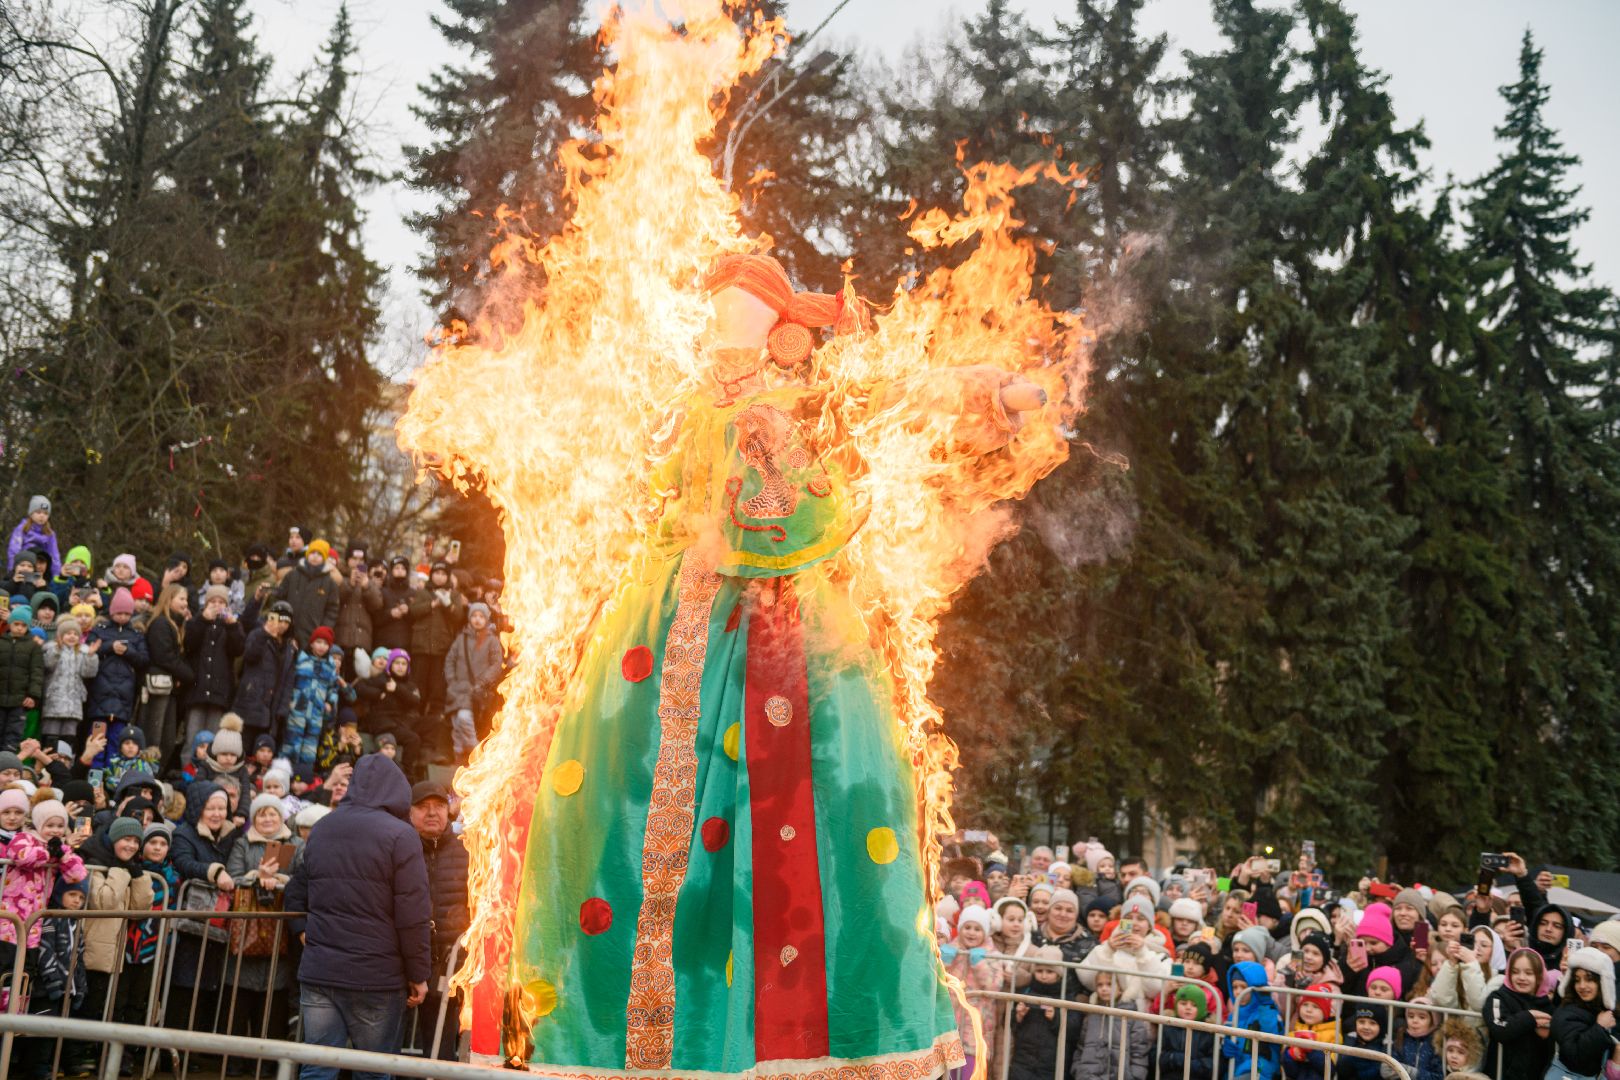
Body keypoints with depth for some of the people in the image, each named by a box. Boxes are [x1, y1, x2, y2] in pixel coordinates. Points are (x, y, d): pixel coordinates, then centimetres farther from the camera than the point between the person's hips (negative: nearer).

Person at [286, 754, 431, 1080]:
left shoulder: (320, 830, 12)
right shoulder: (400, 835, -10)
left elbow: (296, 893, 23)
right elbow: (414, 916, -12)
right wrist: (419, 976, -5)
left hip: (317, 971, 5)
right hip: (376, 978, -5)